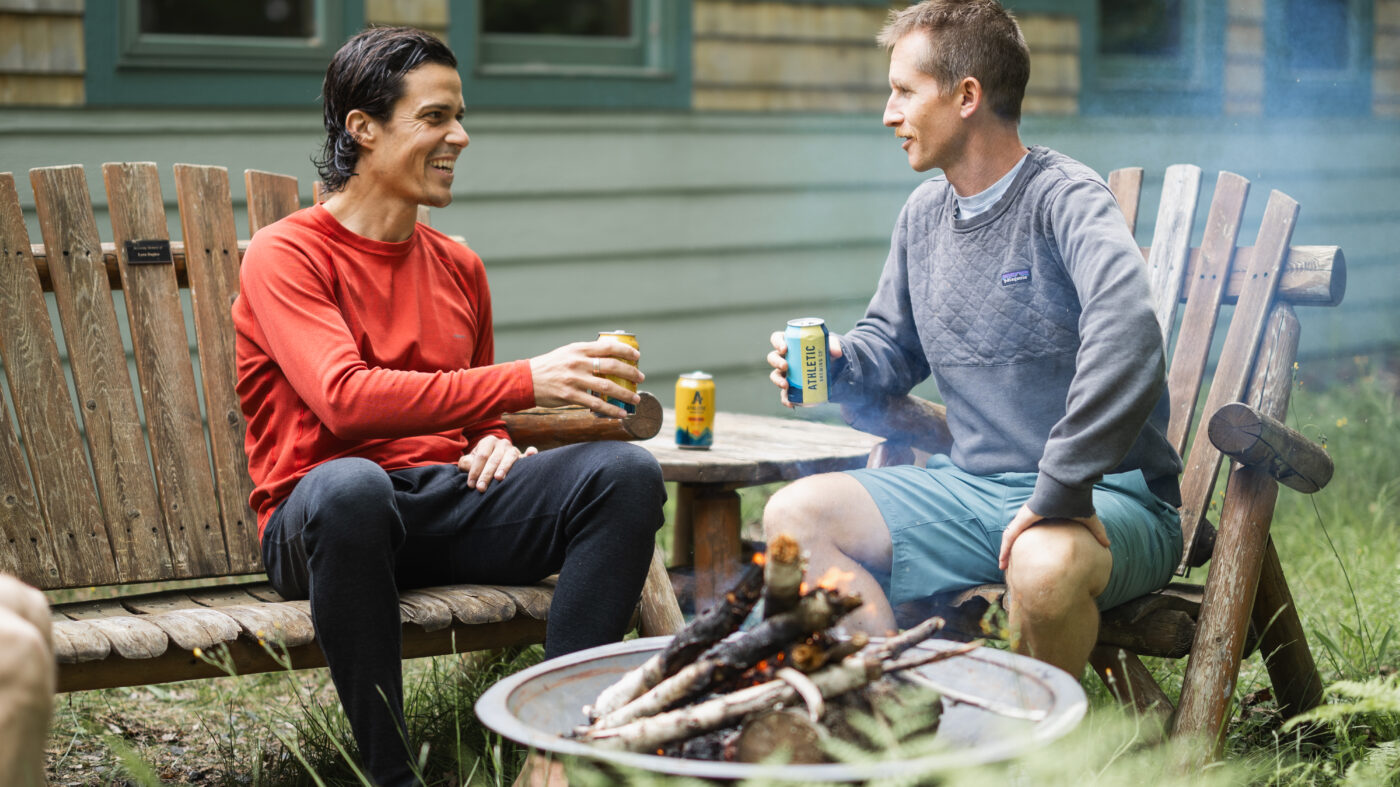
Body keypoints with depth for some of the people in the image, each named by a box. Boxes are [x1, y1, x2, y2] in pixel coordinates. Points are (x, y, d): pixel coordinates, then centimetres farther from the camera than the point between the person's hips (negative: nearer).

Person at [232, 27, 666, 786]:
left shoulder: (458, 267, 17)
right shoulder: (286, 254, -4)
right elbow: (345, 399, -22)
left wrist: (498, 442, 3)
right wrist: (524, 381, -26)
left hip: (448, 501, 6)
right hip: (318, 517, -5)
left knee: (625, 471, -17)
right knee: (351, 484, -41)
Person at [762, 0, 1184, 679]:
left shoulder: (1065, 198, -15)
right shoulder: (924, 214, 11)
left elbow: (1126, 332, -34)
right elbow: (892, 346, 25)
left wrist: (1057, 493, -34)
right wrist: (836, 365, 0)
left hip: (1108, 496, -7)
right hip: (970, 489, 7)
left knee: (1044, 566, -39)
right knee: (793, 515, -8)